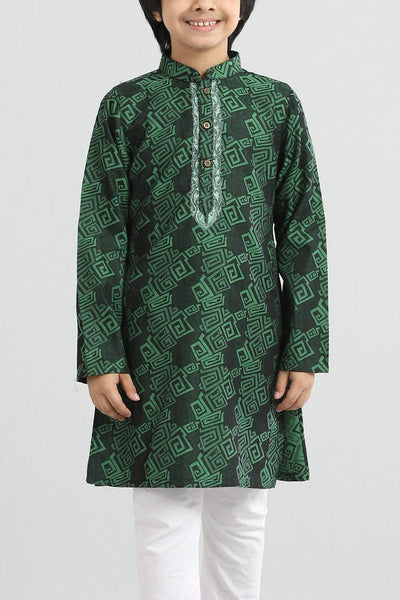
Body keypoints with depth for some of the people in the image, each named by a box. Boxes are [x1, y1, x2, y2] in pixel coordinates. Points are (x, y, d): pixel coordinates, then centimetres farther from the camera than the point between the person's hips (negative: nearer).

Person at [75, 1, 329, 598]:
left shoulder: (277, 104, 5)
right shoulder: (126, 106, 2)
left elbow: (304, 233, 4)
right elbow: (100, 236, 0)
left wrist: (305, 352, -1)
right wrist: (99, 357, -6)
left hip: (249, 349, 1)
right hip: (158, 347, -1)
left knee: (241, 514, 9)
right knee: (163, 516, 1)